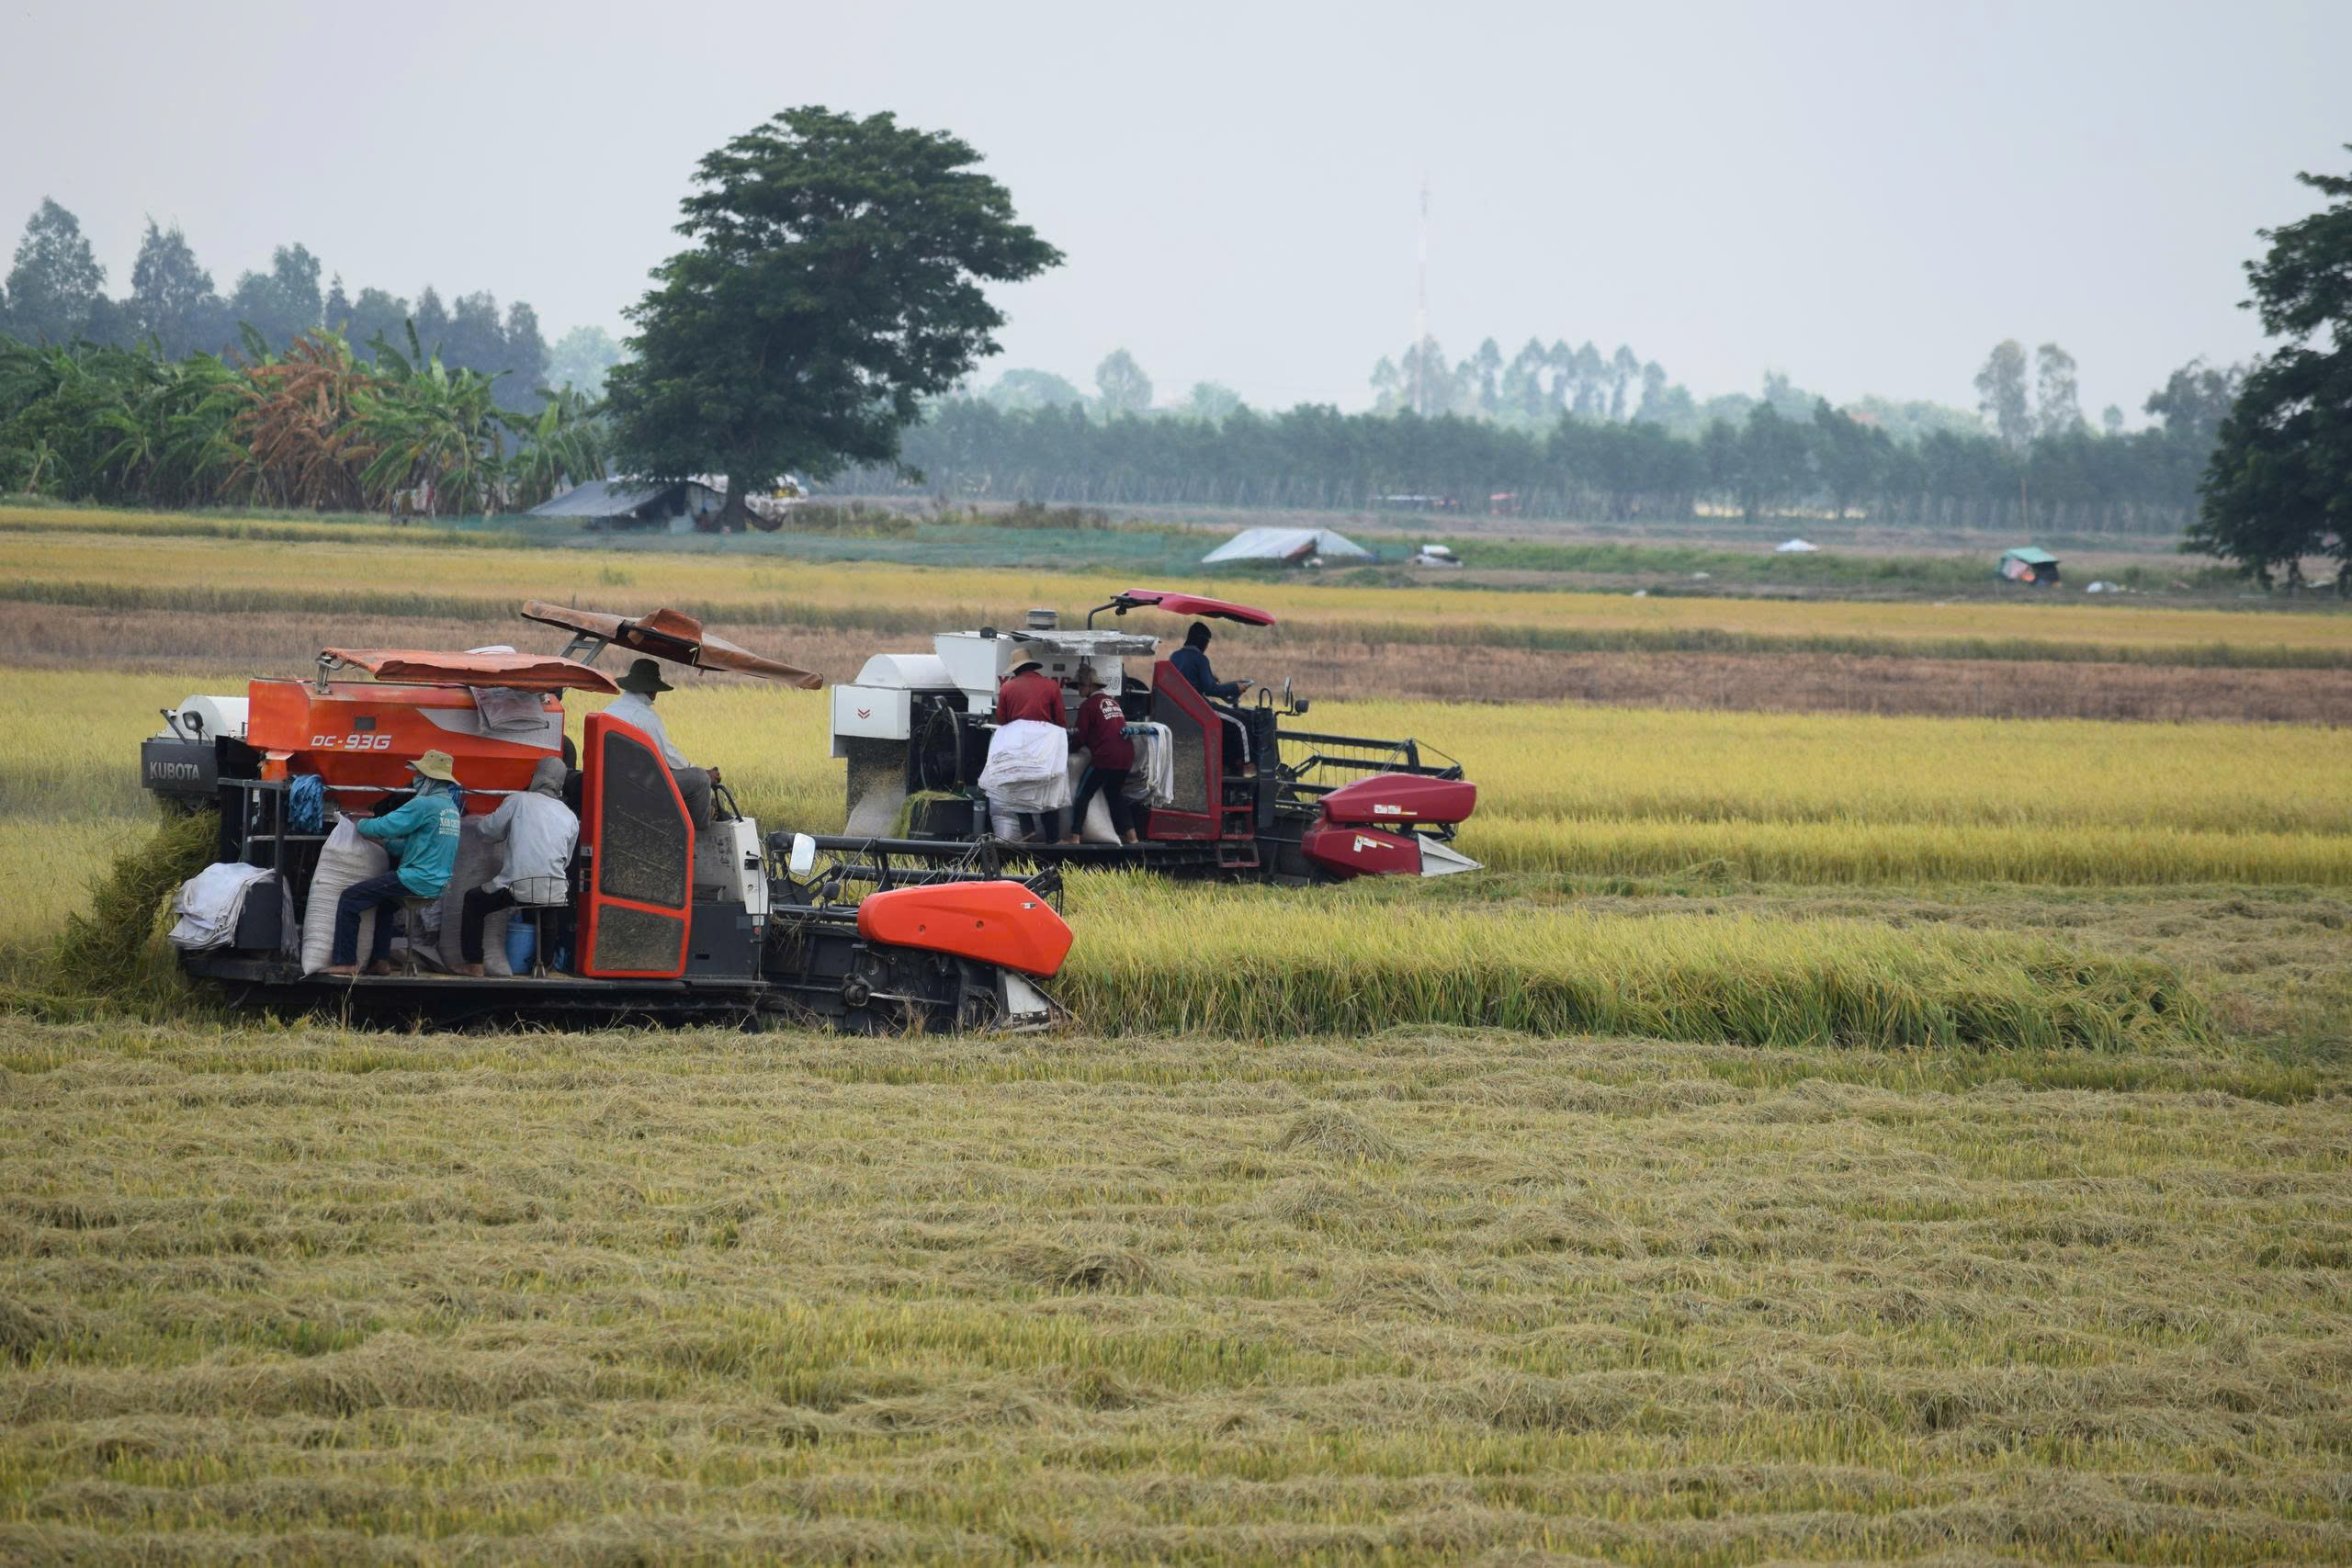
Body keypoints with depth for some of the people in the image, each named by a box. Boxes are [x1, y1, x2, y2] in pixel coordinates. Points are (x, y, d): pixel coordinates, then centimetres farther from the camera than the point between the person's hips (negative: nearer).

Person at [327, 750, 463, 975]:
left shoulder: (424, 805, -16)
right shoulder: (450, 807, 15)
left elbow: (385, 826, -14)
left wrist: (359, 826, 6)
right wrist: (382, 842, 18)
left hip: (416, 880, -10)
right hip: (437, 884, 10)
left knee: (350, 898, -6)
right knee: (384, 902, 35)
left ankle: (345, 962, -7)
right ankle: (380, 961, 31)